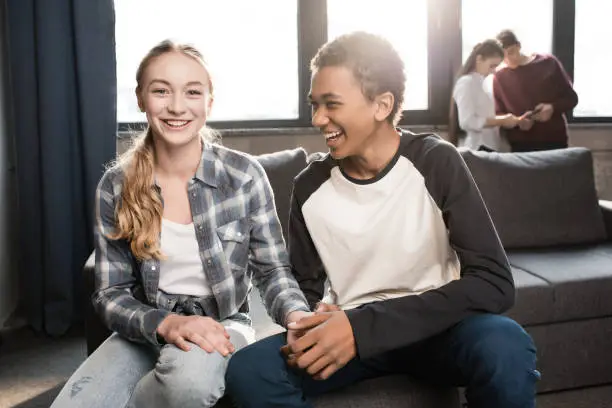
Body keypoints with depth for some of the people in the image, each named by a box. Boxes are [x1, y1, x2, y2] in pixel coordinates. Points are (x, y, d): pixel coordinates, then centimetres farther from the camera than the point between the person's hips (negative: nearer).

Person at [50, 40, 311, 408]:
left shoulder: (245, 175, -8)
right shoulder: (115, 186, -4)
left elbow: (272, 269, -2)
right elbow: (111, 294, -3)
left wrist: (298, 316, -25)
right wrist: (166, 323, -24)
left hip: (221, 325, -1)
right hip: (145, 331, 1)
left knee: (190, 376, -36)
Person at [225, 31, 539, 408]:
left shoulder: (436, 163, -13)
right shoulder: (310, 186, -5)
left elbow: (494, 283, -21)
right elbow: (306, 288, 7)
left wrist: (362, 328, -29)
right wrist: (311, 331, -20)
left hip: (435, 328, -2)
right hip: (349, 331, 2)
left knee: (506, 346, -35)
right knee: (247, 371, -24)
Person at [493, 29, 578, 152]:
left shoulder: (548, 63, 3)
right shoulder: (499, 77, 4)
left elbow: (571, 98, 7)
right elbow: (498, 114, 6)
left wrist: (553, 108, -15)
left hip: (554, 141, 0)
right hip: (520, 145, 0)